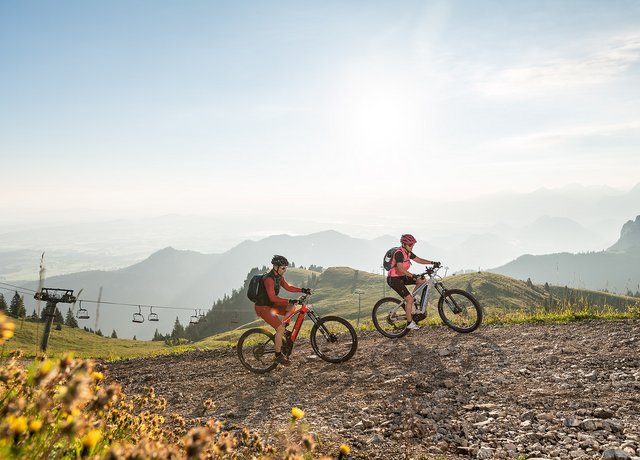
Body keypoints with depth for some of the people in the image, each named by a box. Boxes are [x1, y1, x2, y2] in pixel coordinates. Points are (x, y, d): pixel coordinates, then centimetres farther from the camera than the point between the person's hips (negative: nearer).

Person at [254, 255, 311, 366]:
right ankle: (278, 356, -5)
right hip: (263, 307, -9)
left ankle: (281, 333, 9)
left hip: (271, 305, 9)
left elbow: (287, 287, 13)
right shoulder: (269, 279, -25)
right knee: (280, 328, -18)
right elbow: (273, 298, -32)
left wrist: (302, 290, 0)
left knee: (291, 308, 0)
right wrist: (289, 301, -38)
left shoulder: (279, 276, 4)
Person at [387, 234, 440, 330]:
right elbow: (400, 269, -33)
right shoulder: (399, 253, -21)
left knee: (421, 280, -2)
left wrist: (433, 262, -2)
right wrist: (412, 275, -43)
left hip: (401, 277, 9)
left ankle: (413, 298, 9)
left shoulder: (408, 253, 6)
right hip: (394, 279, -9)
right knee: (409, 299, -13)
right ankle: (410, 323, -3)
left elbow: (419, 260, 10)